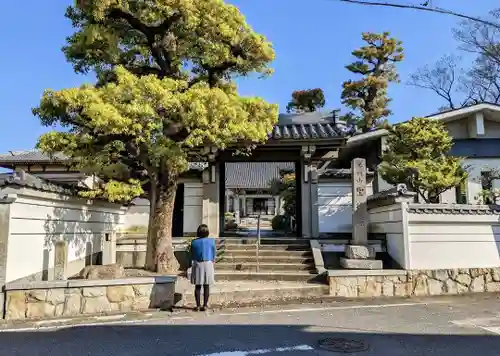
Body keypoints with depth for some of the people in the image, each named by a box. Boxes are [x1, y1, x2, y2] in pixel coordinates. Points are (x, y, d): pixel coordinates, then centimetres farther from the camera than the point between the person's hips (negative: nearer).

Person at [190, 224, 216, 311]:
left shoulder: (194, 242, -5)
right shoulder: (211, 241, -6)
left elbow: (192, 255, 3)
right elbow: (214, 254, 2)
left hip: (197, 265, 1)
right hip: (208, 264, 0)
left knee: (198, 286, 7)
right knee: (206, 286, 7)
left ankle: (198, 306, 10)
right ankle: (205, 305, 8)